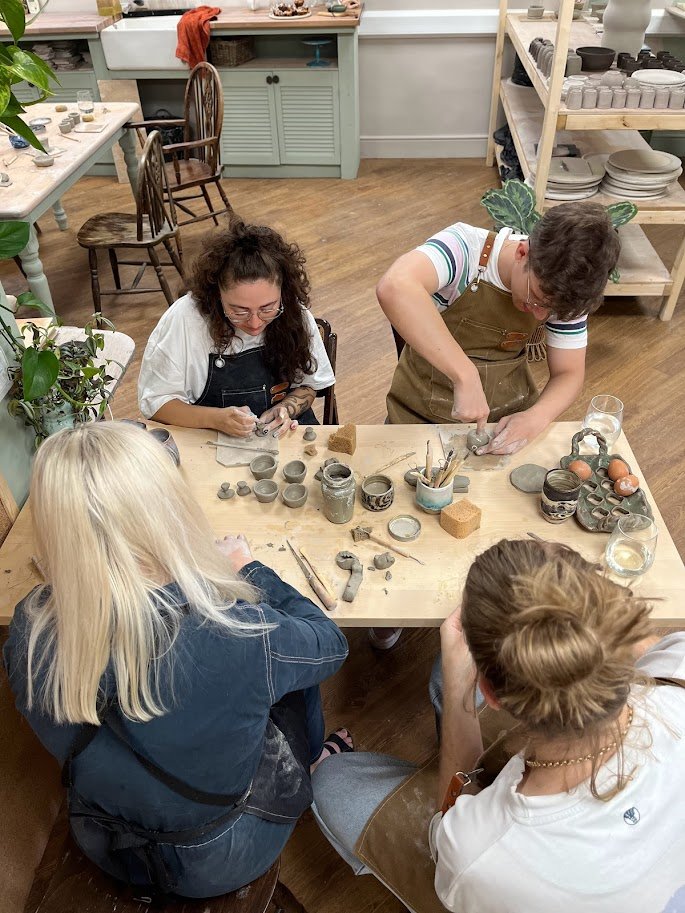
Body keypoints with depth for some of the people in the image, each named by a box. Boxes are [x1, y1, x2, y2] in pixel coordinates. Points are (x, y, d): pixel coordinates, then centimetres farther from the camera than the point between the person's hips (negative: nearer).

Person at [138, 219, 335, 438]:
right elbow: (154, 402, -10)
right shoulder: (183, 320, -17)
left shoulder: (295, 312, -8)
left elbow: (308, 385, 7)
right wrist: (216, 419, -23)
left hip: (286, 434, 2)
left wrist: (285, 409, -13)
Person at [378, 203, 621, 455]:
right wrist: (466, 375, -48)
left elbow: (569, 374, -3)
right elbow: (394, 288, -46)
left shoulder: (566, 294, -12)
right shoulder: (464, 247, -27)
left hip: (510, 413, 3)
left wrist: (536, 419, -24)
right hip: (424, 413, -3)